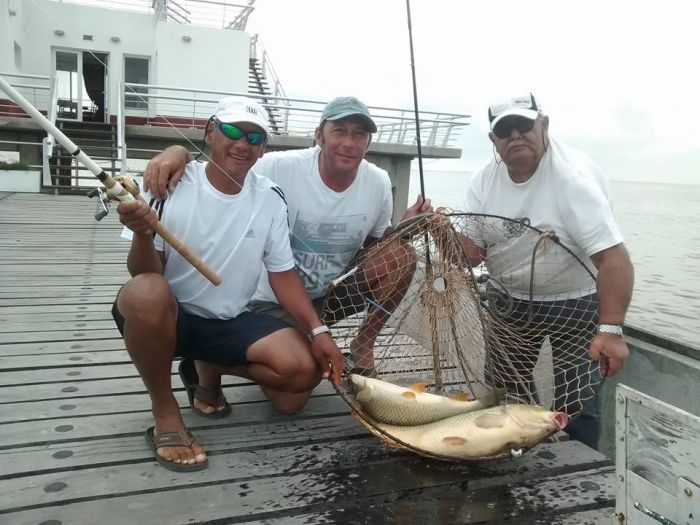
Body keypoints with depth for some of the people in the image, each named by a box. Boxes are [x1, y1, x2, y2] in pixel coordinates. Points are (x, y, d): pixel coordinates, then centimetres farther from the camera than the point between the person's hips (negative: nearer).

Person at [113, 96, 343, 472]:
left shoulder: (270, 199, -3)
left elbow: (283, 273, 2)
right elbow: (144, 275, -13)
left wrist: (317, 330, -9)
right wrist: (142, 233, -36)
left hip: (229, 322, 3)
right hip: (164, 315, -3)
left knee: (304, 369, -17)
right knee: (146, 293, -38)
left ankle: (210, 369, 12)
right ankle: (165, 413, -12)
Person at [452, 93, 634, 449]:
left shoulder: (574, 177, -23)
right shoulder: (483, 182, -6)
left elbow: (614, 258, -30)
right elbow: (472, 253, -5)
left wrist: (610, 329, -40)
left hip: (574, 303, -5)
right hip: (509, 300, 5)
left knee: (575, 402, -3)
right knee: (502, 393, 16)